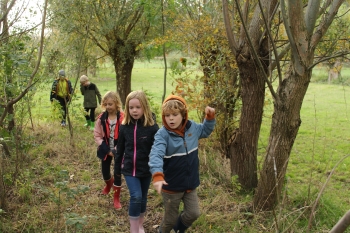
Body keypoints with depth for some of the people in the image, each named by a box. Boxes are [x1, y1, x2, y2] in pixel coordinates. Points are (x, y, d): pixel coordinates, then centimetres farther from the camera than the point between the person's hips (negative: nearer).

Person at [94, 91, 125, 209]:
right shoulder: (101, 118, -9)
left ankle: (116, 197, 20)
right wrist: (107, 149, -11)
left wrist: (117, 150, -17)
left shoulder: (122, 118, -16)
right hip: (106, 150, 3)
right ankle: (109, 184, 50)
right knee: (105, 172, 14)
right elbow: (97, 135, -3)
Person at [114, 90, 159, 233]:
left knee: (142, 198, 14)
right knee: (136, 196, -13)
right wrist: (117, 169, 12)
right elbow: (120, 149, 6)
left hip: (146, 169, -1)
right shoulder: (124, 126, -3)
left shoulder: (152, 127, -13)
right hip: (129, 169, 1)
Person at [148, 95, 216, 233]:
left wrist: (210, 117, 1)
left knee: (194, 213, 14)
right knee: (170, 219, 12)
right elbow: (156, 155, -37)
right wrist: (157, 176, -53)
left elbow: (205, 131, 18)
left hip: (190, 183, 4)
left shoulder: (192, 127, -5)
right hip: (171, 186, -4)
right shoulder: (162, 134, -22)